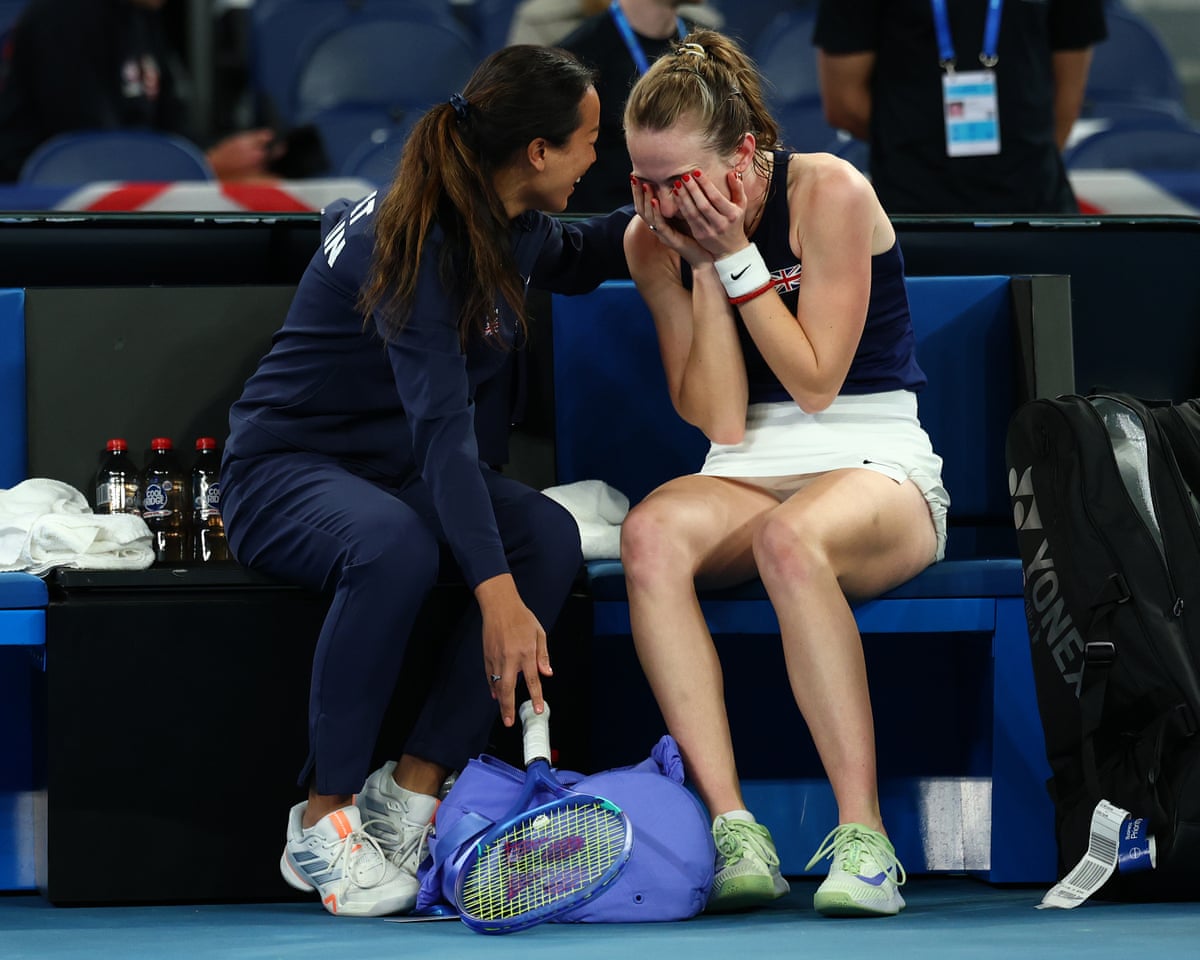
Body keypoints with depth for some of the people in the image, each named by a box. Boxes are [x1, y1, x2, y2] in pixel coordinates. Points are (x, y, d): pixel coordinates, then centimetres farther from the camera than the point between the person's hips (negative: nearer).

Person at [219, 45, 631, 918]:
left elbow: (572, 259, 31)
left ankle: (408, 794, -21)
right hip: (287, 469, -8)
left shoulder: (513, 228, 3)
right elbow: (443, 425, -36)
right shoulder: (415, 245, -25)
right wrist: (497, 594, -44)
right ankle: (323, 820, -29)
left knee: (552, 538, -23)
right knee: (395, 544, -42)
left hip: (399, 474, 8)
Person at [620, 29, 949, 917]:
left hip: (878, 463, -4)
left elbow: (816, 382, -13)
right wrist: (706, 269, -10)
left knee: (788, 537, -40)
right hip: (749, 476, 4)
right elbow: (720, 421, -3)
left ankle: (864, 839, -38)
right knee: (652, 534, -32)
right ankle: (735, 834, -39)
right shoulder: (654, 240, 2)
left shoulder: (829, 194, -10)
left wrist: (737, 254, -16)